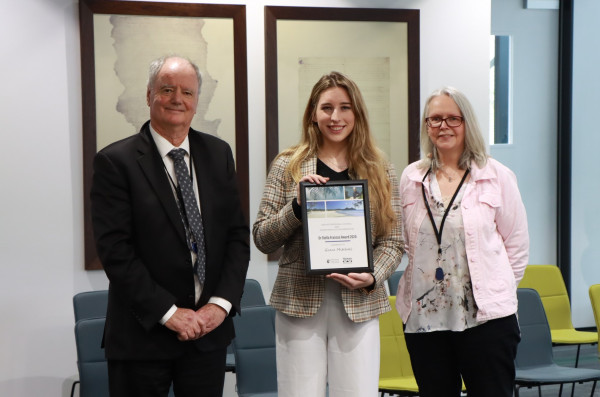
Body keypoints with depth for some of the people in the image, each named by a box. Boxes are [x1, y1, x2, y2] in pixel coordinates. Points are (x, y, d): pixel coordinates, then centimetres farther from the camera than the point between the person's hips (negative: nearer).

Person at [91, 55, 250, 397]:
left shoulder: (219, 154, 7)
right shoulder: (115, 161, -7)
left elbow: (238, 234, 6)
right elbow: (115, 250, -12)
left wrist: (221, 303, -6)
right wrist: (168, 312, -14)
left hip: (209, 328, 4)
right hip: (143, 334, -4)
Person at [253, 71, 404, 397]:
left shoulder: (379, 171, 8)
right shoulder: (287, 166, 6)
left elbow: (393, 241, 8)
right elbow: (261, 239, 3)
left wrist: (372, 277, -10)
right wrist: (297, 205, -12)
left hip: (359, 303, 1)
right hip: (299, 301, 0)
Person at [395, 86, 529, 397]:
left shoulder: (496, 176, 2)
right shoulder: (411, 178, 9)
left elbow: (517, 243, 5)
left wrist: (496, 289, -1)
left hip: (486, 316, -3)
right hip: (423, 317, 3)